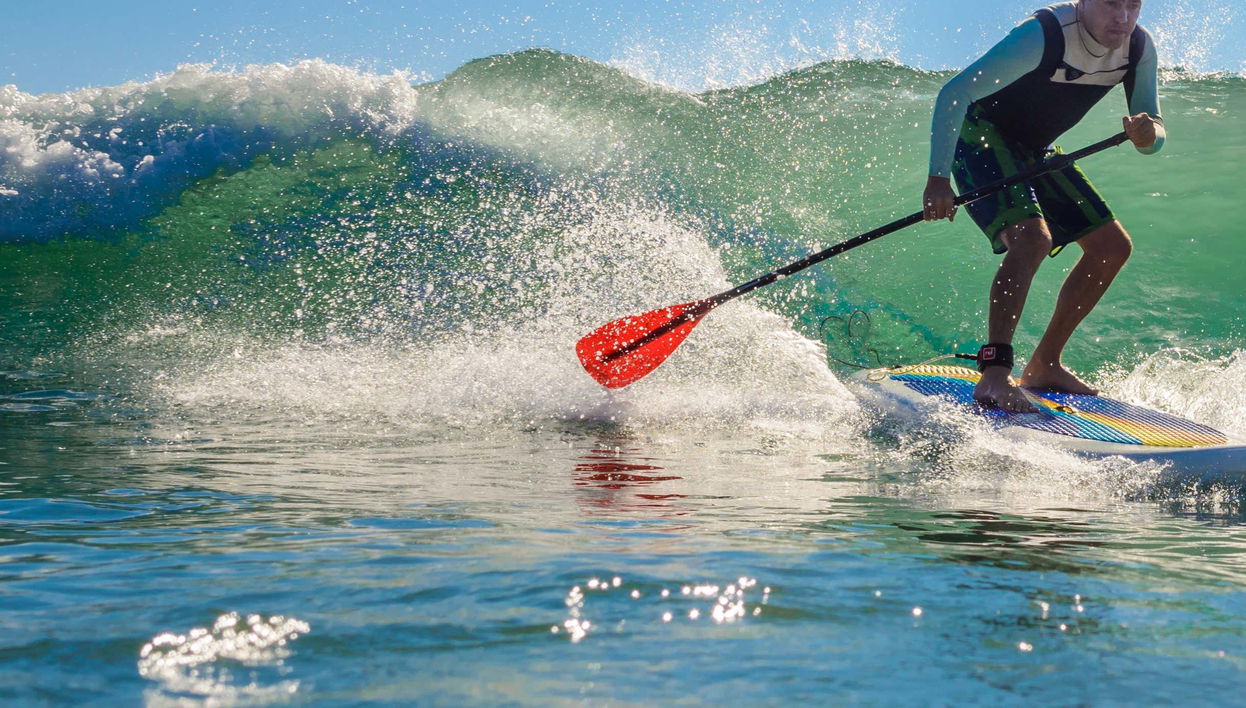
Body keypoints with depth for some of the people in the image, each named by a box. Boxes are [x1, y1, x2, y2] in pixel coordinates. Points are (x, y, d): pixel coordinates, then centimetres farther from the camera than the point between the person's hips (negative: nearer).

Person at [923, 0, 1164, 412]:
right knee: (1032, 236, -31)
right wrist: (938, 178, -40)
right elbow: (954, 94, -33)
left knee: (1112, 246, 4)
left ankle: (1043, 366, 10)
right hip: (981, 138, -8)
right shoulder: (1045, 35, -31)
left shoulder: (1139, 48, -9)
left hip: (1036, 152, 8)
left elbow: (1153, 130, -3)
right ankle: (994, 371, -31)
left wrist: (1148, 135, -29)